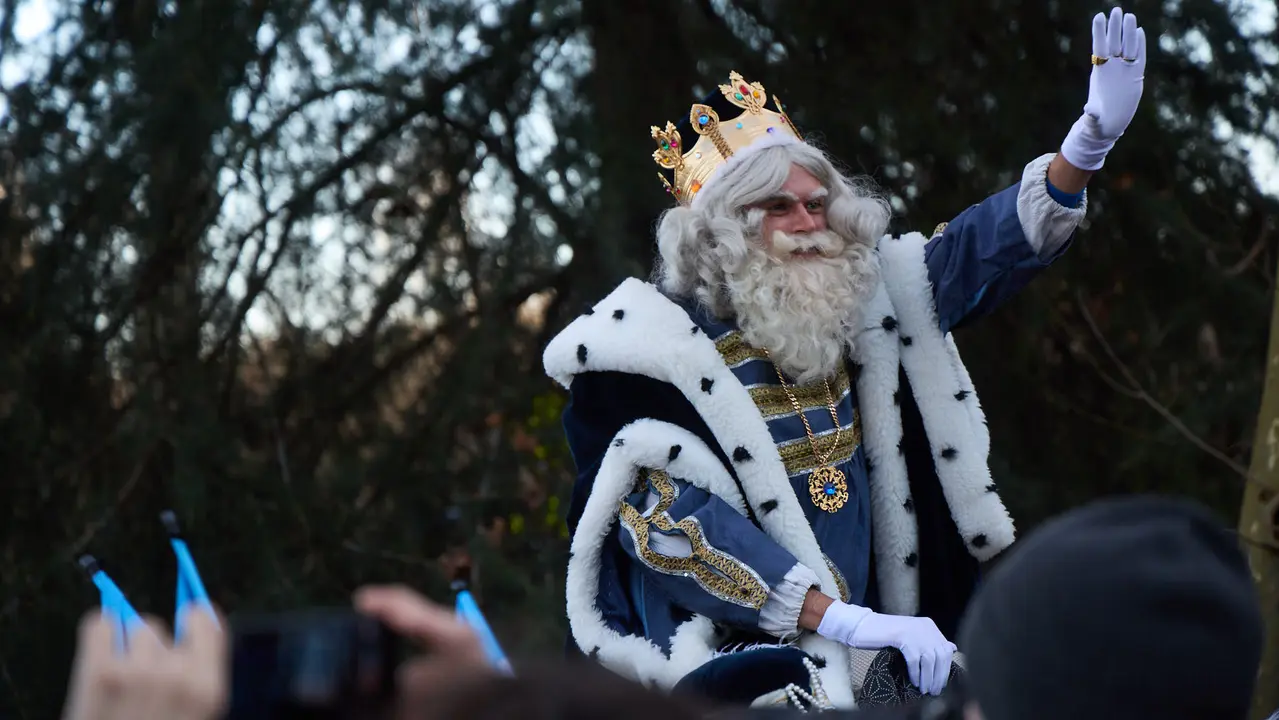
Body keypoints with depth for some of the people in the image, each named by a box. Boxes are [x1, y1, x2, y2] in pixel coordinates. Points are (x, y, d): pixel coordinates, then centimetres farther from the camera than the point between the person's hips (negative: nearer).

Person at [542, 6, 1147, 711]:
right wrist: (847, 620, -25)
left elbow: (977, 250, 18)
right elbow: (671, 523, -19)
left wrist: (1090, 138, 4)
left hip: (856, 666, 7)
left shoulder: (852, 305, 10)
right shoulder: (652, 346, -10)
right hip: (726, 671, -7)